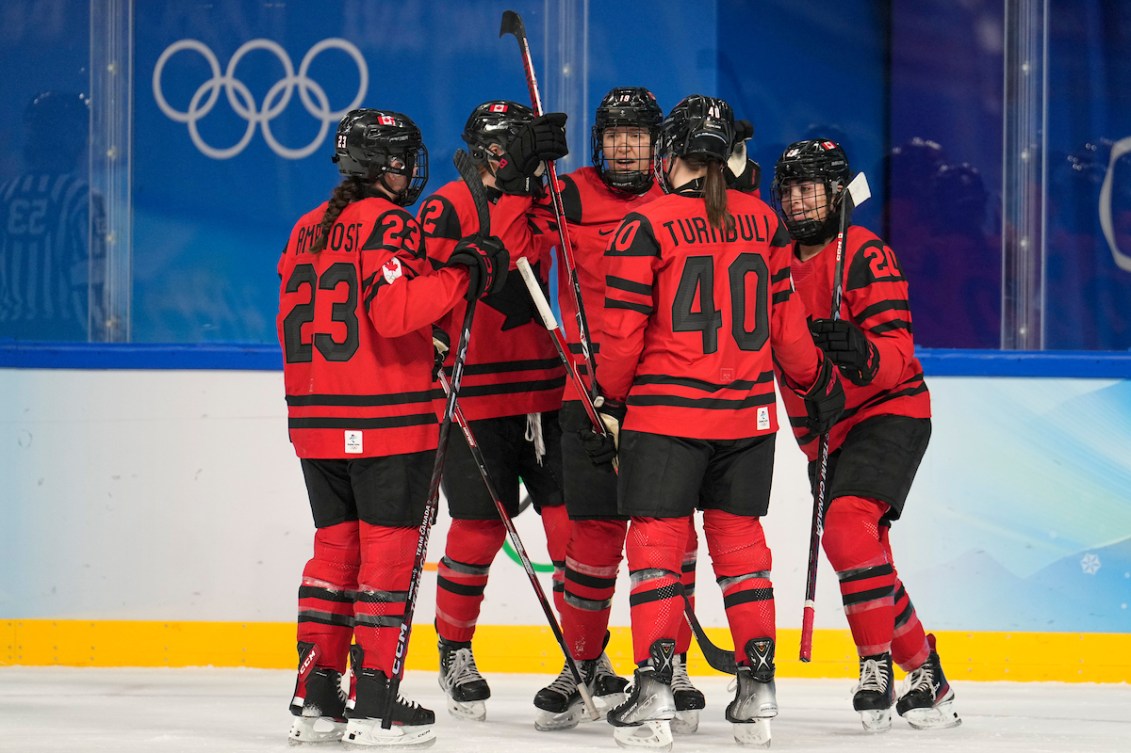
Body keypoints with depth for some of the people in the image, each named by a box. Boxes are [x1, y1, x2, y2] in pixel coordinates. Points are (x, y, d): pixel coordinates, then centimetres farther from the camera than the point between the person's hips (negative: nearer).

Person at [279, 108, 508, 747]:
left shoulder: (308, 230, 13)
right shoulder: (388, 223, -10)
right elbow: (394, 310, -24)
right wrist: (464, 276, -16)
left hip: (318, 423, 7)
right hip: (387, 419, -7)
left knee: (336, 548, 13)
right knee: (388, 551, -2)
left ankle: (316, 698, 12)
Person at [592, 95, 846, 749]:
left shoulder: (646, 226, -10)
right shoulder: (764, 221, 3)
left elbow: (624, 331, -9)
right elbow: (785, 320, 9)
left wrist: (613, 402, 5)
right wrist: (818, 379, 24)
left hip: (666, 410, -4)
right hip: (748, 412, 4)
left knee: (657, 541, 1)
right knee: (740, 540, 12)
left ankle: (655, 691, -7)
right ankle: (758, 691, 11)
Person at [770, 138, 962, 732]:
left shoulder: (864, 254, -13)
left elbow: (897, 353, -22)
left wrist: (858, 353, -41)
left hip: (889, 415, -8)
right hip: (824, 433, 8)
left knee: (847, 524, -27)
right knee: (865, 559, 9)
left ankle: (878, 664, -20)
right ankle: (927, 678, 20)